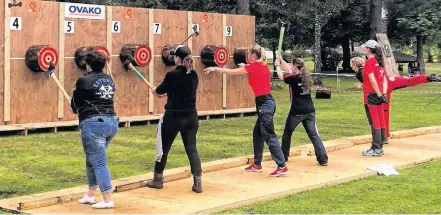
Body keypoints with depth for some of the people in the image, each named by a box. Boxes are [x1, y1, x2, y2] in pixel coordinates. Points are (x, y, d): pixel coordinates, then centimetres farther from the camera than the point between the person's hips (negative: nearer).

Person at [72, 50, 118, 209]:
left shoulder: (84, 81, -6)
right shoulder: (109, 80, 13)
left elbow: (75, 105, 4)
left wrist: (80, 110, 25)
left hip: (93, 123, -7)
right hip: (112, 121, 8)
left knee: (98, 162, -3)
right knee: (93, 159, 20)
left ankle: (108, 200, -4)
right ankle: (90, 195, 26)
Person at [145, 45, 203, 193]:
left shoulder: (172, 75, -14)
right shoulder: (194, 75, 3)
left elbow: (159, 91, 2)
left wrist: (155, 91, 26)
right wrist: (163, 92, 24)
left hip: (173, 116, -5)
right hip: (191, 116, 5)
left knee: (164, 148, 11)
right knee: (191, 148, 7)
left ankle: (158, 180, 23)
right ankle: (198, 182, 1)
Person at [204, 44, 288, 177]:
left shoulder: (254, 66, -11)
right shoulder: (263, 66, 10)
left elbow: (231, 72, -3)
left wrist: (214, 69, 7)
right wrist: (245, 68, 25)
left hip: (264, 104, -9)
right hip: (266, 102, 9)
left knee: (269, 136, -6)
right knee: (257, 134, 17)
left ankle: (282, 166, -5)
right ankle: (257, 165, 25)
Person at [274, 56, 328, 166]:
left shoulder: (293, 78, -10)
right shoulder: (307, 76, 8)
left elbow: (281, 76, 7)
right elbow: (290, 70, 23)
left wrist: (277, 65, 25)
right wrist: (281, 60, 32)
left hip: (297, 111, -5)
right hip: (309, 111, 5)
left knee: (287, 133, 16)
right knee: (314, 134, 1)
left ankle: (283, 156, 27)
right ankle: (323, 159, -9)